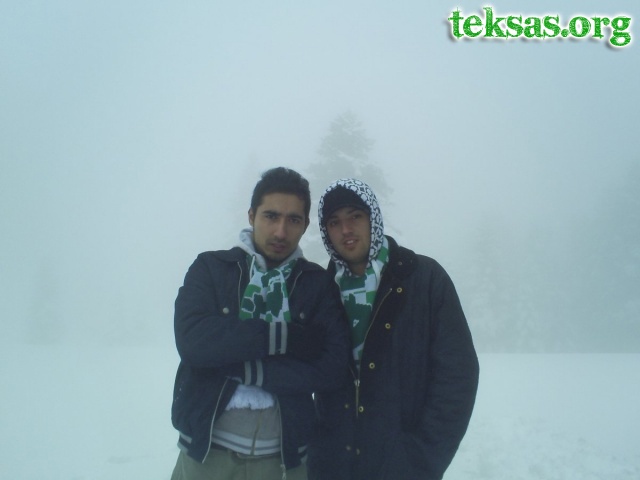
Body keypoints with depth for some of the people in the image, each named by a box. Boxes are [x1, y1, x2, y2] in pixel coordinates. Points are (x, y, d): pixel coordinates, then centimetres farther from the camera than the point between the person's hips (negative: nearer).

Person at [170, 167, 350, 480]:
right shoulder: (210, 267, -1)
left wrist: (241, 367, -16)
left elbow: (332, 366, -11)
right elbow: (192, 341, -17)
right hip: (205, 450, 0)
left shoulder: (318, 283, 0)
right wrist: (289, 336, -18)